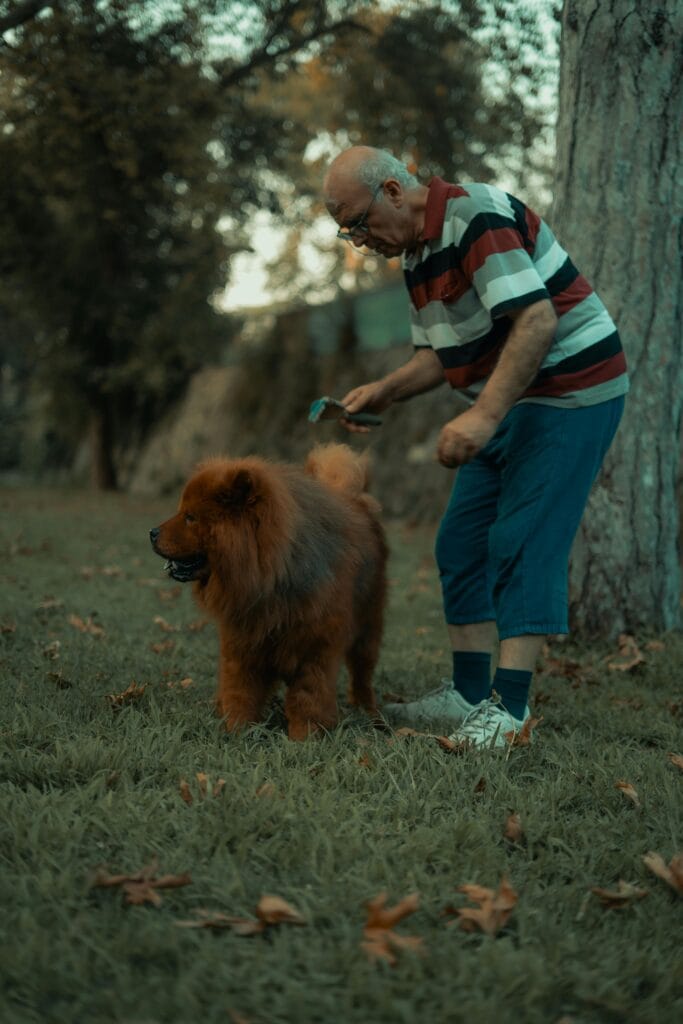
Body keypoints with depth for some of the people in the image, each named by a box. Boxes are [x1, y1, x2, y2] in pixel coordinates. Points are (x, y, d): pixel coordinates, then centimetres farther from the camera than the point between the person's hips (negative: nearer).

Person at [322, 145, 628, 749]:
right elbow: (442, 354, 20)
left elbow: (538, 320, -27)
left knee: (523, 545, -13)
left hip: (569, 394, -10)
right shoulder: (417, 254, 12)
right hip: (507, 406, 10)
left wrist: (483, 415, -31)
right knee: (461, 544, 6)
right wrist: (385, 392, 2)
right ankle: (468, 696, 11)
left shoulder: (477, 218, -19)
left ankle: (509, 707, -10)